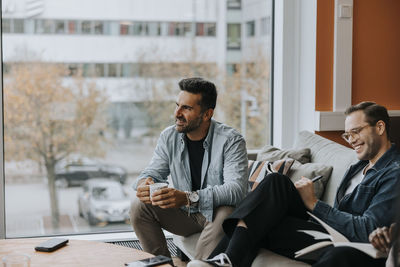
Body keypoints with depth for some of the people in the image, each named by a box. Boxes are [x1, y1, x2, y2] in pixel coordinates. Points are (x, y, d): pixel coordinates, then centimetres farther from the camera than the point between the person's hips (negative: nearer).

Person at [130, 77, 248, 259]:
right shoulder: (169, 137, -1)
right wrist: (144, 183, -25)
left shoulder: (231, 140, -17)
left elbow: (237, 189, -30)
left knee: (224, 214, -37)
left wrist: (188, 198, -43)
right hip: (184, 215, 5)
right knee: (139, 205, -15)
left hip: (215, 212, -5)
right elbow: (152, 172, 3)